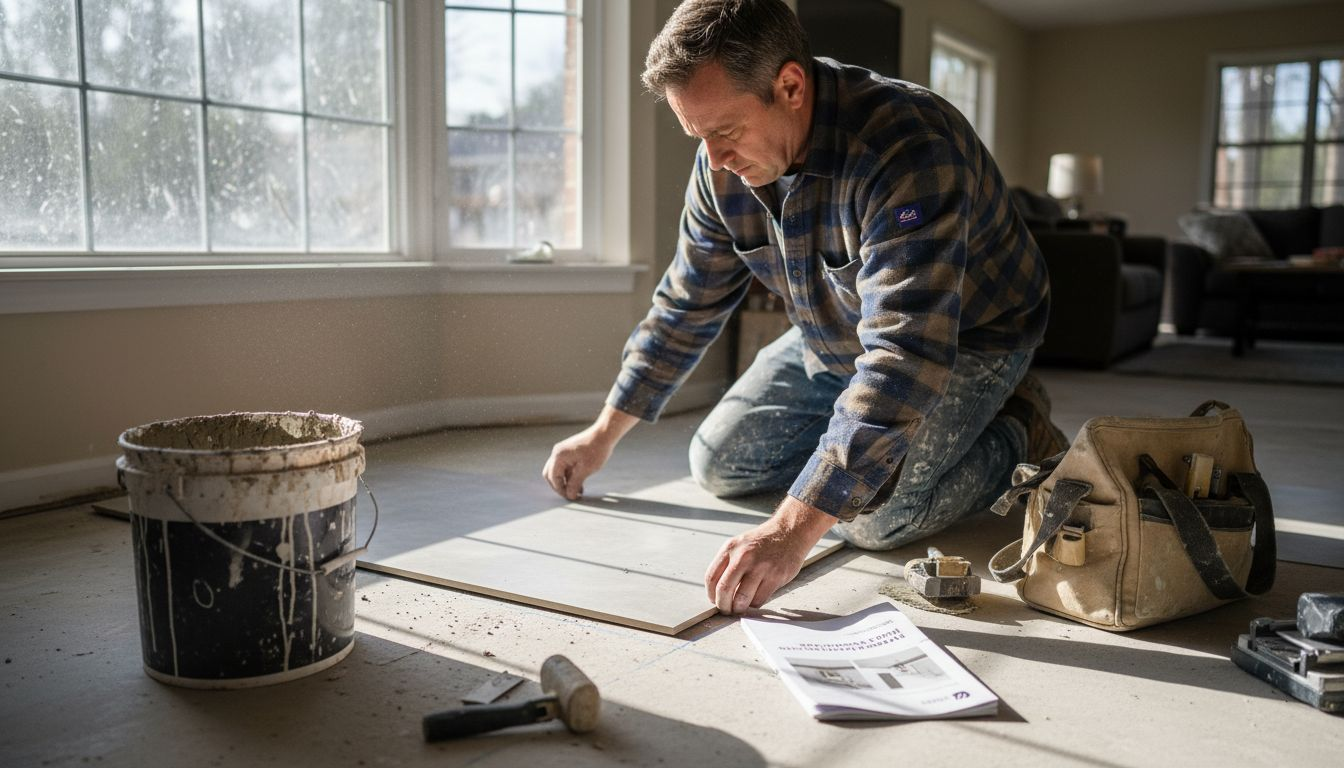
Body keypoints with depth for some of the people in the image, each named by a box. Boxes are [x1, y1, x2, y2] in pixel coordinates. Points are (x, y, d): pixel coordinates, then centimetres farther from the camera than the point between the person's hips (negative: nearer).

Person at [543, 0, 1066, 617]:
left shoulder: (906, 149, -38)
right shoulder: (722, 164, -14)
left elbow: (905, 354, -44)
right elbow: (686, 306, -1)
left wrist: (794, 527, -49)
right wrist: (603, 435, 1)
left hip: (966, 338, -6)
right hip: (832, 339, 7)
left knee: (872, 517, -24)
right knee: (717, 466, 1)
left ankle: (1013, 435, 3)